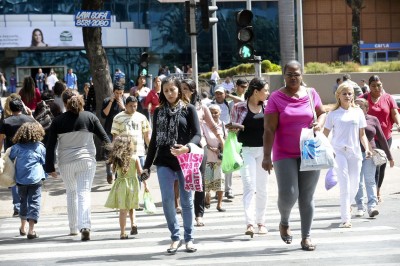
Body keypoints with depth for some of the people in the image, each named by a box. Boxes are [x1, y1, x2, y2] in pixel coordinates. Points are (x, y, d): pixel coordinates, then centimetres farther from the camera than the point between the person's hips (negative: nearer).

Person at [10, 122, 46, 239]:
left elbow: (10, 160, 7)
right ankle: (31, 230, -10)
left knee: (23, 202, 20)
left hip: (21, 180, 3)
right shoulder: (40, 147, -2)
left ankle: (23, 228, 30)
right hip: (35, 179, -3)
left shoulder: (17, 147, 2)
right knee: (34, 203, -1)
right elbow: (45, 162, 5)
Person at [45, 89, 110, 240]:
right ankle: (85, 226, -23)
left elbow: (50, 146, -1)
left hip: (66, 163, 1)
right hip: (86, 160, -1)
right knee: (84, 193, -5)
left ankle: (73, 228, 24)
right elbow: (104, 138, 3)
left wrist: (50, 167, 4)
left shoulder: (58, 121, -1)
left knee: (71, 193, 18)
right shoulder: (90, 117, -1)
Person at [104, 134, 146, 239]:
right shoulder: (135, 158, -6)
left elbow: (113, 170, 2)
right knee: (131, 207, 20)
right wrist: (145, 184, 1)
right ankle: (133, 223, -1)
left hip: (121, 184, 0)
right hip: (133, 184, 0)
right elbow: (140, 172, -6)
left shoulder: (116, 158, -5)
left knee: (123, 210, 3)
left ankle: (122, 233, 2)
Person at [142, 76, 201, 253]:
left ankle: (189, 238, 15)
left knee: (186, 201, 4)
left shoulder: (188, 109, 2)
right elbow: (154, 139, 14)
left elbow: (197, 134, -5)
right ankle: (175, 237, 7)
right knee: (167, 200, -6)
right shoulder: (159, 112, 11)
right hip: (164, 162, 2)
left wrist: (187, 147, -27)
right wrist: (147, 165, 11)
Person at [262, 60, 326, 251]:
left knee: (307, 197, 5)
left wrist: (319, 124, -5)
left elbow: (322, 113, 19)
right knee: (288, 194, -12)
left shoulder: (311, 94, 4)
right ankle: (284, 222, 20)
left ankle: (306, 236, 14)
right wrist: (267, 156, -15)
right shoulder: (276, 98, -5)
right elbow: (269, 129, -9)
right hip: (285, 155, -3)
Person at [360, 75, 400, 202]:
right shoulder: (364, 98, -3)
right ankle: (374, 193, -9)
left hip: (386, 137, 3)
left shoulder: (388, 98, 2)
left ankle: (378, 191, 29)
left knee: (382, 165, 13)